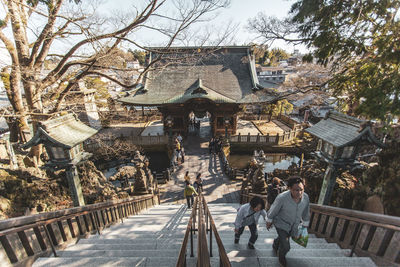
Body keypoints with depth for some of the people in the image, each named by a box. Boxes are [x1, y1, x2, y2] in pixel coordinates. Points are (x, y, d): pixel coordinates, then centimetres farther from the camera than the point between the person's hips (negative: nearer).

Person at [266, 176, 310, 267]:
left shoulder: (305, 197, -24)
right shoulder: (282, 198, -38)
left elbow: (306, 212, -2)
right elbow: (273, 210, -19)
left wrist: (305, 224, 11)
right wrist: (269, 221, -4)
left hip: (294, 224, 5)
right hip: (281, 223, -5)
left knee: (283, 238, 28)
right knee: (286, 247, -4)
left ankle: (275, 245, 62)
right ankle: (281, 256, 33)